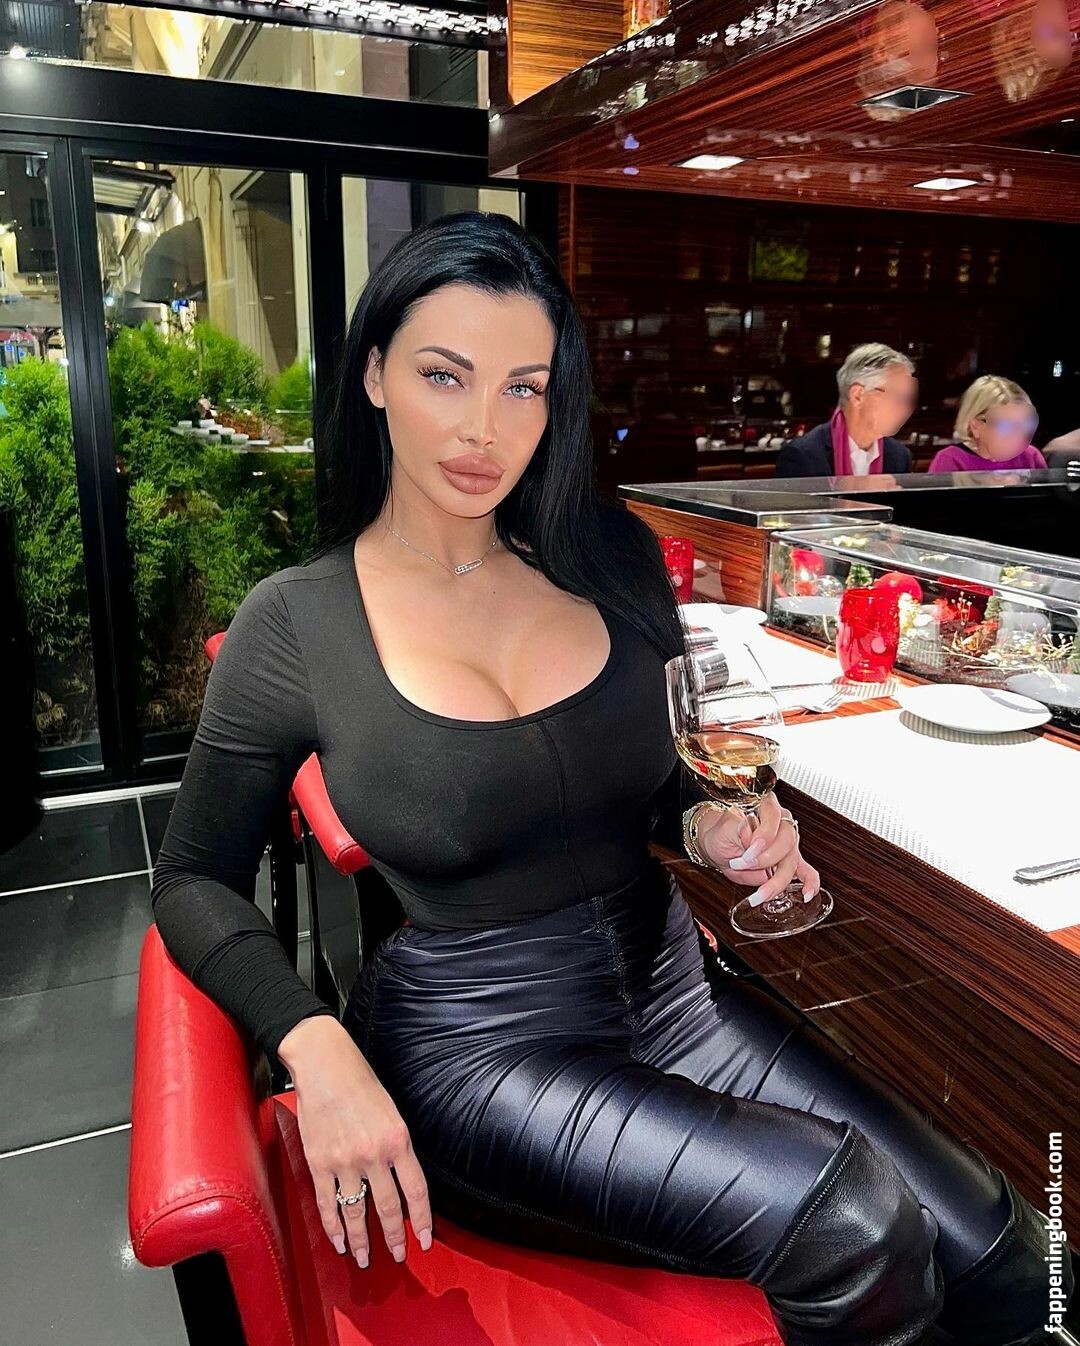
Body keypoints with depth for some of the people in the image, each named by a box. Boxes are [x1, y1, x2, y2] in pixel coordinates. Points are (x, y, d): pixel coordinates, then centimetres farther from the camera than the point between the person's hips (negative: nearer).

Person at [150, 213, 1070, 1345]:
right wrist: (314, 1047, -17)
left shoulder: (610, 555, -1)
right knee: (850, 1226, -23)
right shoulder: (294, 624, -10)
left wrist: (708, 823, -10)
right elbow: (192, 877, -1)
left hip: (673, 988, 4)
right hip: (477, 1049, -3)